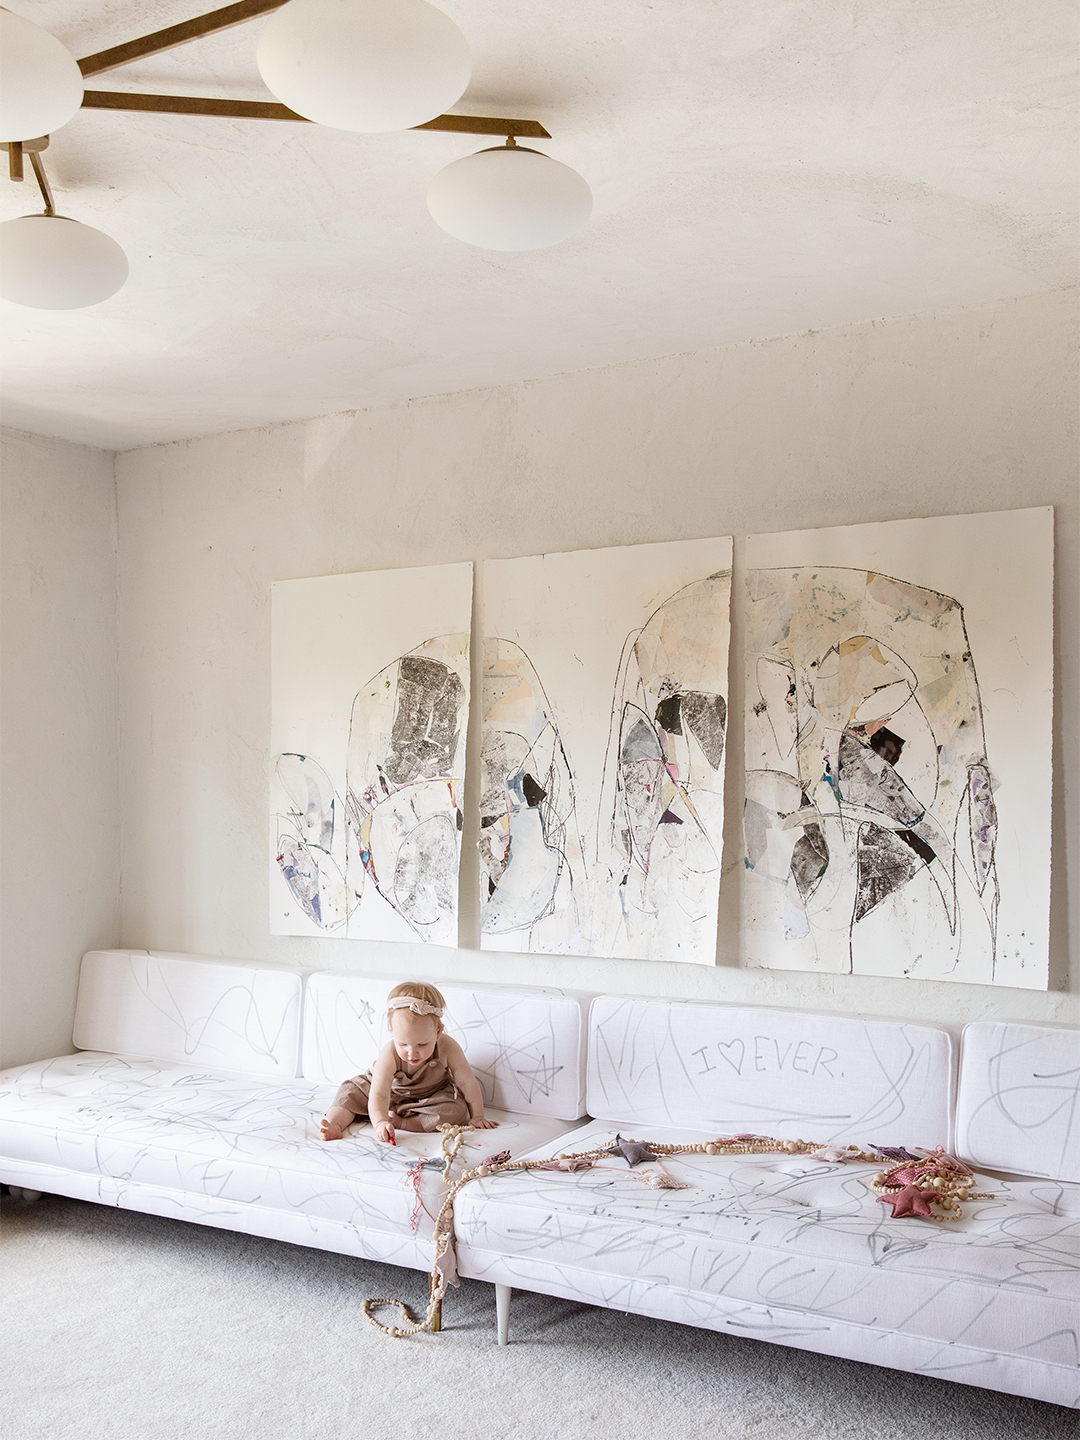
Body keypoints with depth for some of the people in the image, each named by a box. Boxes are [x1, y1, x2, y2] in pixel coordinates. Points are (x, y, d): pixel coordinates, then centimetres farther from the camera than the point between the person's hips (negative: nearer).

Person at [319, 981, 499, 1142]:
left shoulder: (447, 1049, -34)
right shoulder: (389, 1055, -36)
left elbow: (468, 1083, -22)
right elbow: (378, 1094, -42)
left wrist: (477, 1116, -17)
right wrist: (380, 1122, -60)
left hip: (431, 1097, 0)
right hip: (392, 1093, 1)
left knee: (457, 1111, -30)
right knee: (351, 1090, -13)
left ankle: (402, 1123, -29)